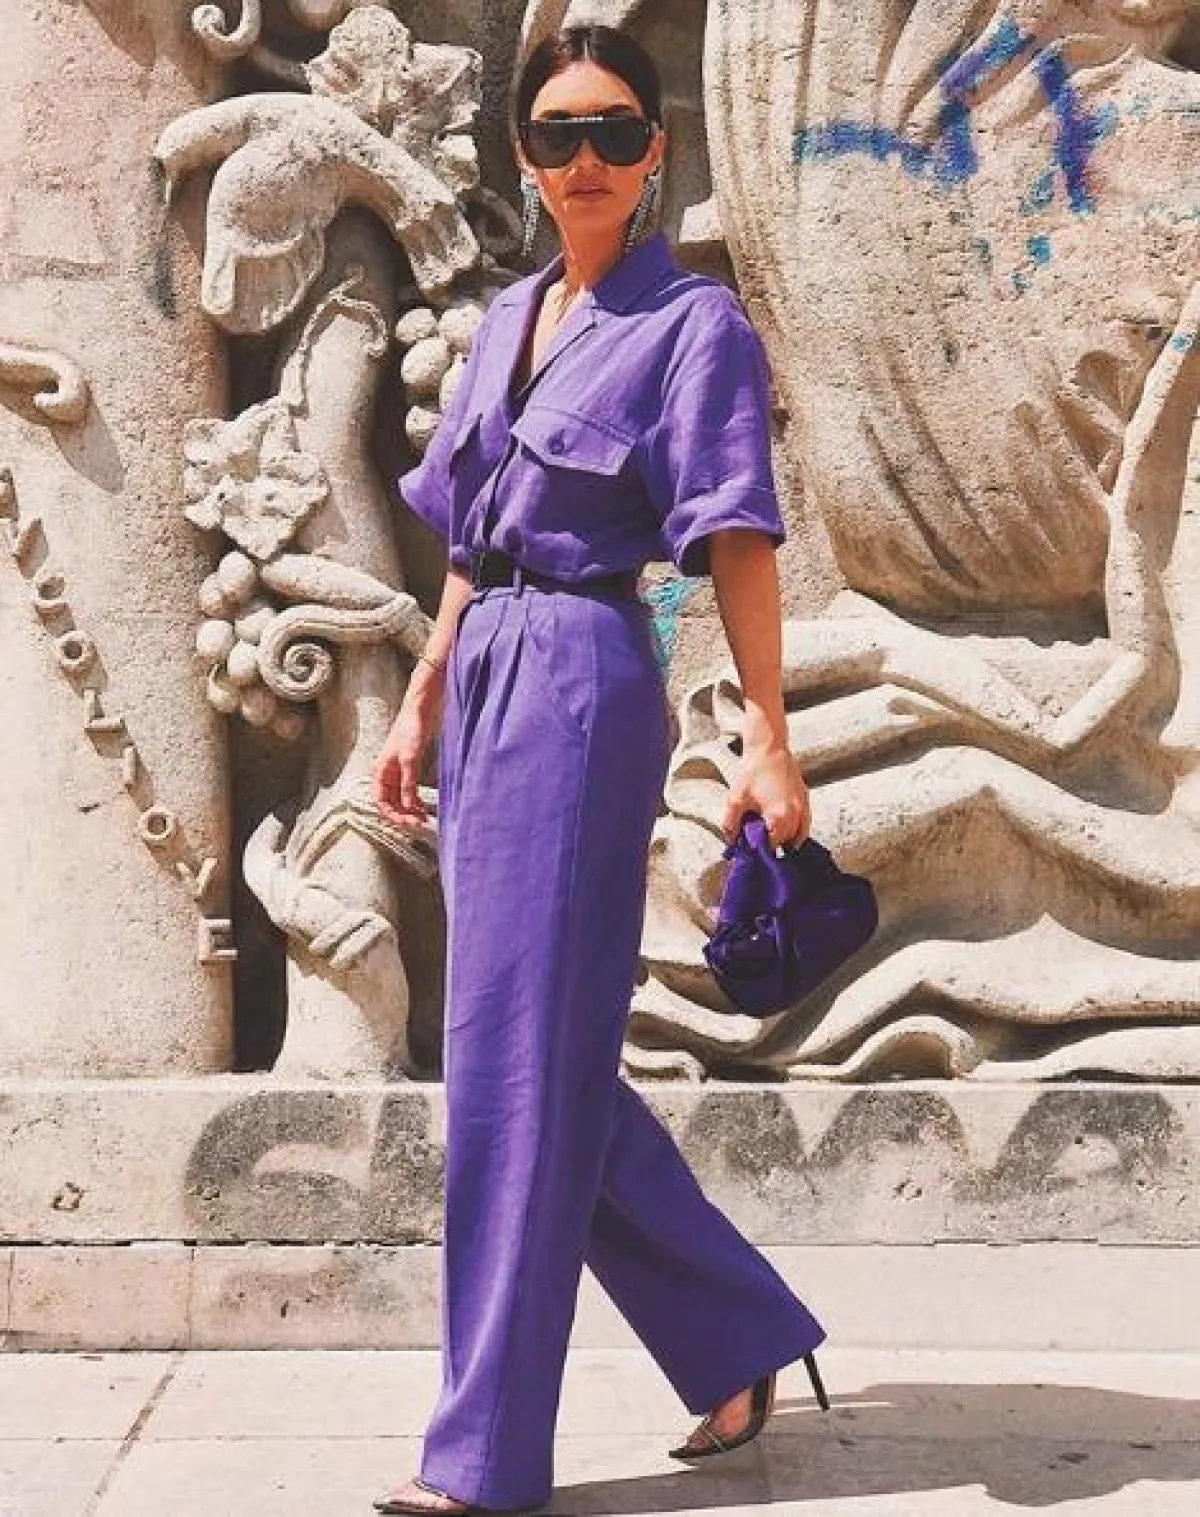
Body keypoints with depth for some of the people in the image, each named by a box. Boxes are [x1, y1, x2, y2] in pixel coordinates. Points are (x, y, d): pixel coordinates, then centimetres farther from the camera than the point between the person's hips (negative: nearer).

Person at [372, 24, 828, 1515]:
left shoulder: (694, 322, -3)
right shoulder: (508, 318, 18)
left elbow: (737, 540, -10)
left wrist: (766, 742, -16)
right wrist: (420, 708, 18)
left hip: (583, 688, -8)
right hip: (488, 683, 8)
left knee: (521, 1059, -6)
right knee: (543, 1058, 11)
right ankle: (745, 1342, 25)